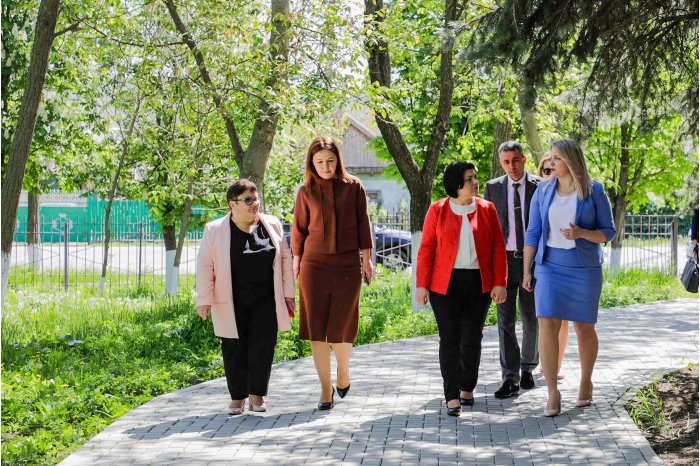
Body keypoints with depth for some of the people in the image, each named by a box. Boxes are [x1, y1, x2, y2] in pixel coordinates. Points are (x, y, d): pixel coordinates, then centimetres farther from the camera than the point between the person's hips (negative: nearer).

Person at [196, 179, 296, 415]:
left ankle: (257, 393, 11)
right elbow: (205, 266, -1)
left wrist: (288, 293, 9)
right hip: (232, 303, -1)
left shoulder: (272, 225, 6)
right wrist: (205, 300, -7)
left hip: (265, 300, 1)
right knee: (234, 349, 3)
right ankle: (237, 396, 16)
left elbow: (285, 258, 12)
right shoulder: (215, 230, -2)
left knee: (263, 345, -4)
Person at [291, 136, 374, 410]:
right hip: (314, 265, 1)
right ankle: (326, 390, 6)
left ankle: (343, 371, 26)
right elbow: (299, 229, 10)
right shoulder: (307, 191, 5)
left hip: (347, 264, -1)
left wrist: (367, 259, 5)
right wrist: (296, 262, 9)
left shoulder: (353, 187, 4)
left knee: (342, 327, -3)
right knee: (317, 328, -1)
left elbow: (363, 224, 7)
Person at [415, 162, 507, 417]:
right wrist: (422, 285, -5)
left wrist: (499, 283, -3)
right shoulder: (437, 210, -1)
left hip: (478, 283, 2)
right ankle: (452, 397, -2)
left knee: (472, 338, 9)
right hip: (446, 284, -2)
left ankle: (467, 388, 25)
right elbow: (426, 249, -1)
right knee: (450, 339, -3)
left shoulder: (487, 209, 3)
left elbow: (498, 249, 3)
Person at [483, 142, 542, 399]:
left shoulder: (540, 187, -1)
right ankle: (510, 378, -7)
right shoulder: (493, 188, 4)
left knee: (531, 318, 8)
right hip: (504, 259, 1)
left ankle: (527, 368, 27)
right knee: (505, 320, -5)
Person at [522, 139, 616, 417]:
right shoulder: (543, 191, 2)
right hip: (550, 266, 2)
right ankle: (552, 393, -6)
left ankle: (585, 382, 30)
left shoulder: (594, 191, -6)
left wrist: (581, 233, -22)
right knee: (547, 325, -11)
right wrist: (527, 271, 1)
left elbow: (608, 232, -3)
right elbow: (533, 233, 5)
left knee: (584, 327, 7)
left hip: (584, 268, -2)